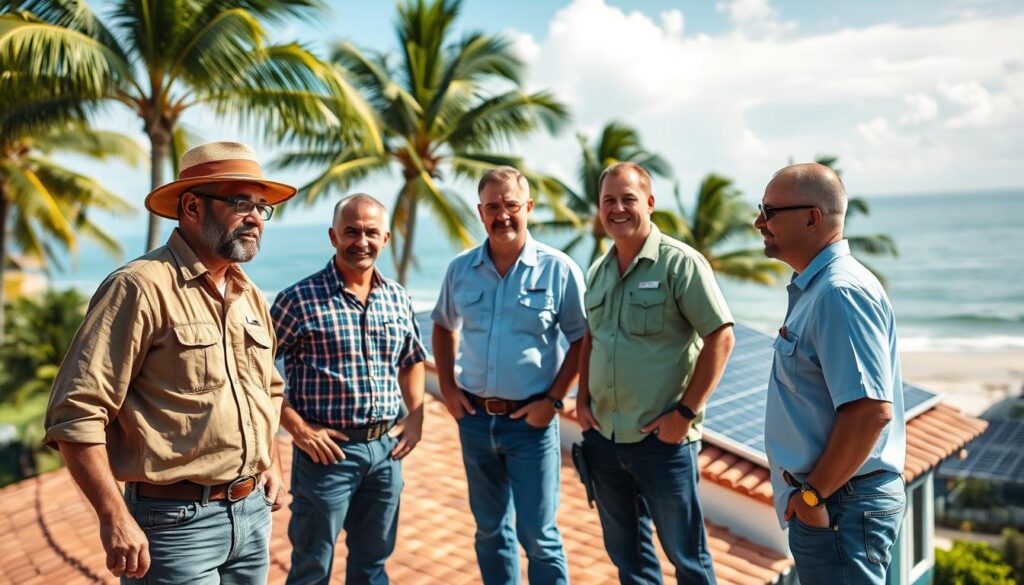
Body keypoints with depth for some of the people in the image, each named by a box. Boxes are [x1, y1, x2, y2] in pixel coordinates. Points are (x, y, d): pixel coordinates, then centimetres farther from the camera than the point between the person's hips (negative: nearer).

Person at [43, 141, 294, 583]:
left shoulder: (252, 299, 9)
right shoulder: (141, 287, -15)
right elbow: (77, 412, -18)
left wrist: (271, 465, 14)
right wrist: (115, 519, -19)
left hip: (253, 513, 7)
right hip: (177, 521, -7)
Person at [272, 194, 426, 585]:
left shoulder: (398, 298, 6)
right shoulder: (300, 299, -10)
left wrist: (416, 418, 8)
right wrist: (296, 426, -13)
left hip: (386, 449, 5)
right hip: (327, 450, -5)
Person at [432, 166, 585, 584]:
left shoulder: (558, 270, -9)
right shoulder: (460, 269, 2)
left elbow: (582, 339, -5)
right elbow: (443, 326, 16)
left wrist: (553, 399, -11)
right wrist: (447, 386, 7)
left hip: (530, 420, -4)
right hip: (474, 416, 4)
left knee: (538, 534, 4)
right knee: (490, 529, 18)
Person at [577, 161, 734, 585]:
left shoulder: (680, 263, -11)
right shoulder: (597, 271, 8)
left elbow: (720, 337, -14)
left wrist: (686, 412, -16)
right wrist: (582, 399, 7)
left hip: (663, 438, -6)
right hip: (603, 437, 6)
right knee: (625, 550, 19)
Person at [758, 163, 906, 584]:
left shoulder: (840, 292, -22)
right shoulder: (813, 287, 10)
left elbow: (871, 410, -28)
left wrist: (814, 493, -20)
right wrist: (810, 490, 17)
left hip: (838, 505, -10)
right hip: (824, 501, 10)